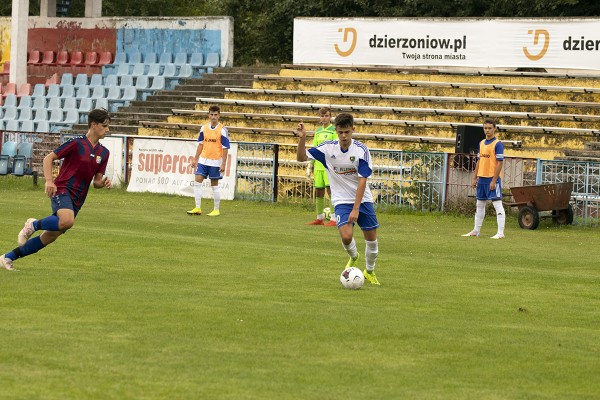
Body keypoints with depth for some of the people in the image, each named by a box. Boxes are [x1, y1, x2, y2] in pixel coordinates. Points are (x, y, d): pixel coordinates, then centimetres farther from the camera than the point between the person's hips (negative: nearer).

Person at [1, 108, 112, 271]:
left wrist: (103, 183, -6)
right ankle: (34, 224, -9)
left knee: (50, 237, 5)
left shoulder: (104, 153, 12)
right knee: (67, 221, -37)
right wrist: (49, 181, -17)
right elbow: (48, 158, -3)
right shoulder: (77, 143, -7)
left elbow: (96, 182, 17)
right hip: (62, 190, -7)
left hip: (77, 199, 7)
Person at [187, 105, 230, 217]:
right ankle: (198, 208, 1)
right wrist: (195, 159, 12)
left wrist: (223, 164, -14)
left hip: (215, 161, -5)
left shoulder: (222, 130, -8)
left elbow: (225, 148, -8)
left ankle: (216, 210, 12)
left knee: (214, 185, 2)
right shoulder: (204, 128, 6)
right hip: (203, 160, 5)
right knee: (197, 181, -4)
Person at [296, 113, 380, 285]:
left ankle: (369, 271, 29)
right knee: (346, 236, -21)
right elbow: (301, 158, -3)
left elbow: (362, 181, -16)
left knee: (371, 238, 2)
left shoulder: (362, 150, -14)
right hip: (342, 201, 0)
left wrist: (356, 209, -21)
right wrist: (302, 138, -22)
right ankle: (353, 257, 15)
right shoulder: (328, 148, -7)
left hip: (363, 200, 0)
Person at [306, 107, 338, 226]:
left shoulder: (334, 130, -3)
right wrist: (310, 166, 19)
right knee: (318, 192, 8)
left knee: (331, 190, -12)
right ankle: (320, 218, 17)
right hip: (318, 166, 6)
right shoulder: (318, 131, 16)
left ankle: (334, 219, -13)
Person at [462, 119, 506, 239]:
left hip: (493, 178, -8)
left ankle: (500, 233, -10)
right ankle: (476, 231, 21)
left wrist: (494, 180, -18)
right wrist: (475, 178, 13)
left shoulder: (498, 144, -9)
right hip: (482, 178, 8)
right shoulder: (482, 143, 14)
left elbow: (499, 163, -13)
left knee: (497, 204, -9)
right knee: (480, 205, 14)